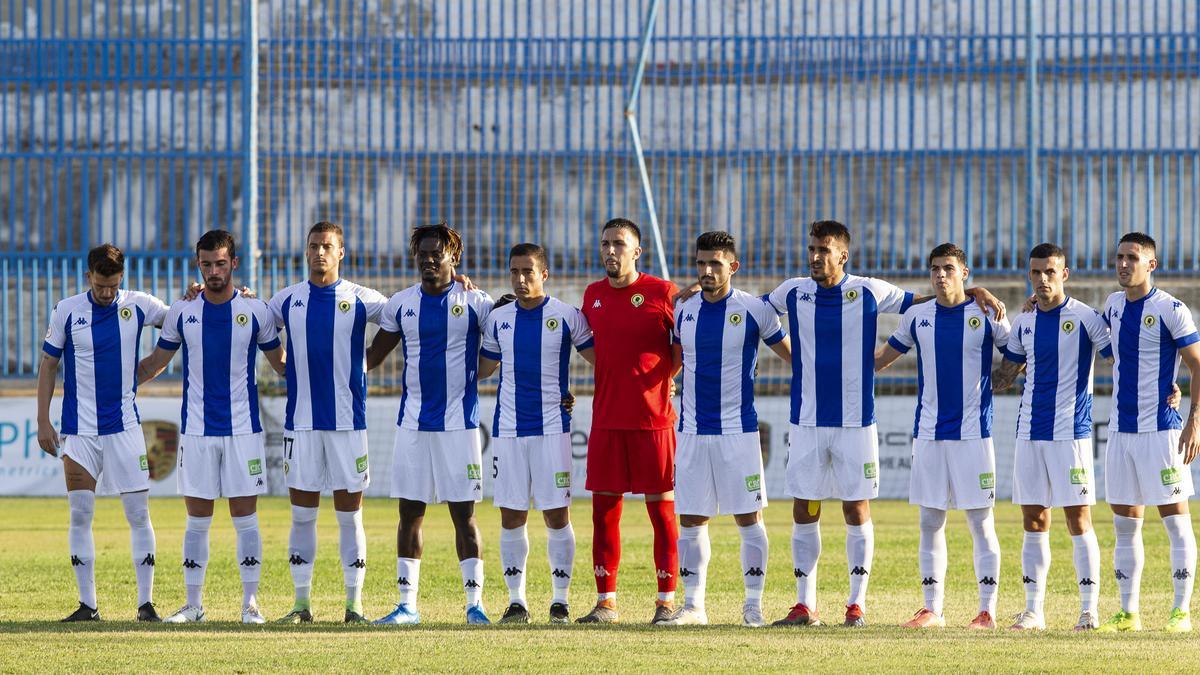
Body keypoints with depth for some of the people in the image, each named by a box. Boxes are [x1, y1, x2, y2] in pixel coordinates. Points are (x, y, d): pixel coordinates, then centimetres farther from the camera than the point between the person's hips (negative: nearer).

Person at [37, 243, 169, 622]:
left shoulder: (138, 306, 0)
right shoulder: (67, 312, 0)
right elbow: (48, 366, 6)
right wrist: (43, 423, 1)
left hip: (124, 426, 0)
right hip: (79, 429, 0)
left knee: (138, 513, -2)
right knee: (80, 515, -1)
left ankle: (146, 602, 3)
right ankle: (87, 603, 5)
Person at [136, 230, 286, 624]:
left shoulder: (256, 311, 0)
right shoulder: (181, 312, 4)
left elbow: (280, 362, 13)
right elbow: (156, 362, 15)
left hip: (243, 429, -1)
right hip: (197, 430, 1)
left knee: (245, 518, -1)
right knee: (197, 521, 3)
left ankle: (250, 603, 5)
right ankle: (193, 604, 10)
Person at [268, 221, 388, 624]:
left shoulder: (360, 299, 1)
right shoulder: (288, 300, 8)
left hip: (347, 420, -2)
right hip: (300, 421, 2)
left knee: (350, 514, 1)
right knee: (302, 514, 4)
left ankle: (354, 604, 6)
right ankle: (302, 603, 9)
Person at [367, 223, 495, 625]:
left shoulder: (475, 303, -2)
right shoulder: (401, 304, 7)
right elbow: (373, 355, 14)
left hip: (459, 422, -3)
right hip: (413, 422, 3)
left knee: (463, 513, -2)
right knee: (410, 512, 4)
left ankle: (475, 603, 2)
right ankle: (407, 604, 9)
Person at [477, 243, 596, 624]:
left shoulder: (567, 317, -1)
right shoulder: (498, 319, 9)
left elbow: (600, 360, 4)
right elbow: (482, 369, 20)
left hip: (552, 428, -3)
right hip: (508, 430, 3)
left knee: (557, 517, -2)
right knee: (511, 518, 3)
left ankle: (560, 601, 6)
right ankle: (516, 601, 10)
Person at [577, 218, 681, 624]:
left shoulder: (662, 293, -5)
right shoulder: (593, 296, 10)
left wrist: (664, 378, -5)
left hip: (654, 419, -5)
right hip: (606, 419, 5)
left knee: (662, 510, -1)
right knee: (604, 510, 4)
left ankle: (666, 601, 4)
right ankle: (605, 602, 10)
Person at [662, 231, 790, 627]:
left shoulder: (754, 310, -5)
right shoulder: (684, 311, 7)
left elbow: (789, 353, 5)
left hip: (738, 429, -4)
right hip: (691, 430, 4)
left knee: (748, 517, -1)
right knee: (691, 520, 4)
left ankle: (754, 604, 6)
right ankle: (693, 606, 10)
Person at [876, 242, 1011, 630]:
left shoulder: (986, 316, -2)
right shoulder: (917, 317, 7)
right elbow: (881, 359, 18)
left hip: (973, 433, -3)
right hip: (928, 434, 3)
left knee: (981, 523, -2)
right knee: (930, 522, 6)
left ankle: (988, 610, 1)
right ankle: (932, 608, 12)